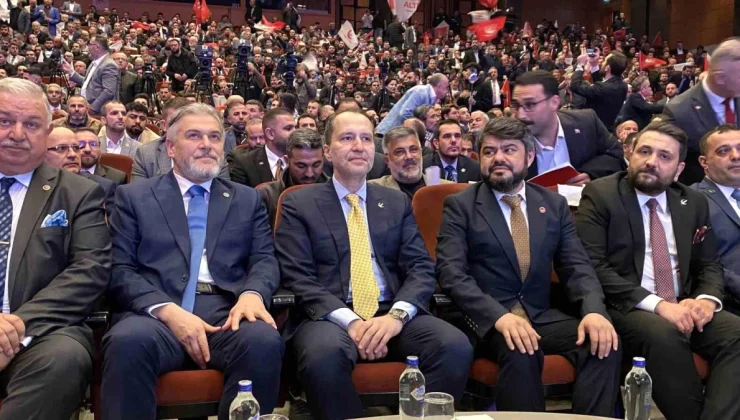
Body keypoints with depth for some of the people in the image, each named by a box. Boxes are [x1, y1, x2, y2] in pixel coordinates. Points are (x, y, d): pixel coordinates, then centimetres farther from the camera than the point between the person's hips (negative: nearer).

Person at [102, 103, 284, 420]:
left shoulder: (248, 199, 21)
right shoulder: (134, 197, 14)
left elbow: (264, 260, 11)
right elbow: (120, 270, 4)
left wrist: (252, 293, -14)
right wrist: (168, 310, -14)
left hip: (227, 312, 2)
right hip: (154, 312, -1)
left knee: (264, 341, -33)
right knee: (128, 340, -36)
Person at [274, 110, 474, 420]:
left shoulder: (397, 202, 16)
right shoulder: (299, 204, 7)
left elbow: (421, 267, 7)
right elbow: (298, 279, -4)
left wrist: (397, 315, -14)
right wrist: (350, 321, -19)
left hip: (392, 313, 3)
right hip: (330, 317, -3)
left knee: (456, 347, -25)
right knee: (324, 354, -37)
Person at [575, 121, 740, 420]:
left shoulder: (694, 202, 14)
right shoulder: (600, 195, -2)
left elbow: (709, 265, 18)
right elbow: (592, 266, -12)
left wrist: (707, 298, -8)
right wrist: (657, 304, -20)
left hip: (684, 307, 5)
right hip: (624, 308, -5)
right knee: (663, 334, -34)